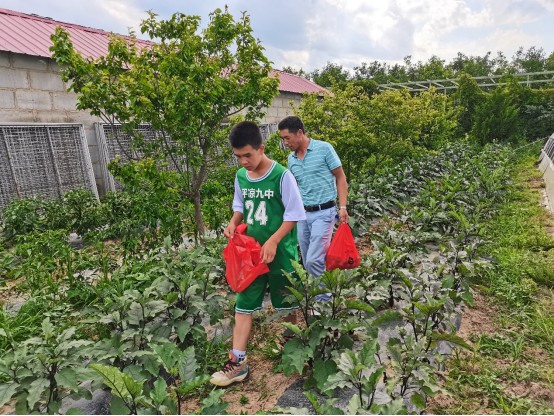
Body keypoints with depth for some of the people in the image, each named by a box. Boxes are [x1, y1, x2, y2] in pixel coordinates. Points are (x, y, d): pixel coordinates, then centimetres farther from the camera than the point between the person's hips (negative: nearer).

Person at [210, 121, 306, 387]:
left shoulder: (281, 175, -16)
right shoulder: (240, 177, 1)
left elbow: (293, 214, -14)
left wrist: (273, 241, -21)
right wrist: (233, 222, -5)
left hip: (280, 251, -5)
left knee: (286, 302, 13)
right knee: (244, 304, 6)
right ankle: (238, 362, 15)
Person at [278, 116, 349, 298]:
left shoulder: (324, 148, -7)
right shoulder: (291, 159, 9)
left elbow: (340, 178, -3)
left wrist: (343, 207, -11)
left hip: (323, 213, -6)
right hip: (302, 214, 6)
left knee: (314, 260, -12)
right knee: (307, 262, 10)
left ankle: (326, 297, 10)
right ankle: (315, 293, 28)